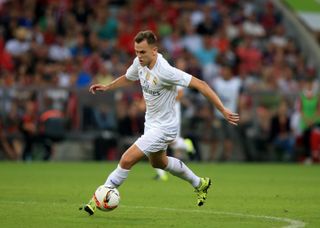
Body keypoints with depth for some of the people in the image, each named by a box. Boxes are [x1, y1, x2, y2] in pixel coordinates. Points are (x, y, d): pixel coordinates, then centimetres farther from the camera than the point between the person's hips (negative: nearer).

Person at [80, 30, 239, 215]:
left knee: (127, 160, -16)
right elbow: (129, 78, 17)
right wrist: (106, 87, 5)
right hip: (151, 123, 9)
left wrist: (223, 110, -30)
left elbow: (201, 85, -28)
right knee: (158, 162, 30)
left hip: (164, 127, -9)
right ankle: (200, 184, 48)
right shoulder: (140, 62, -9)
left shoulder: (165, 71, -31)